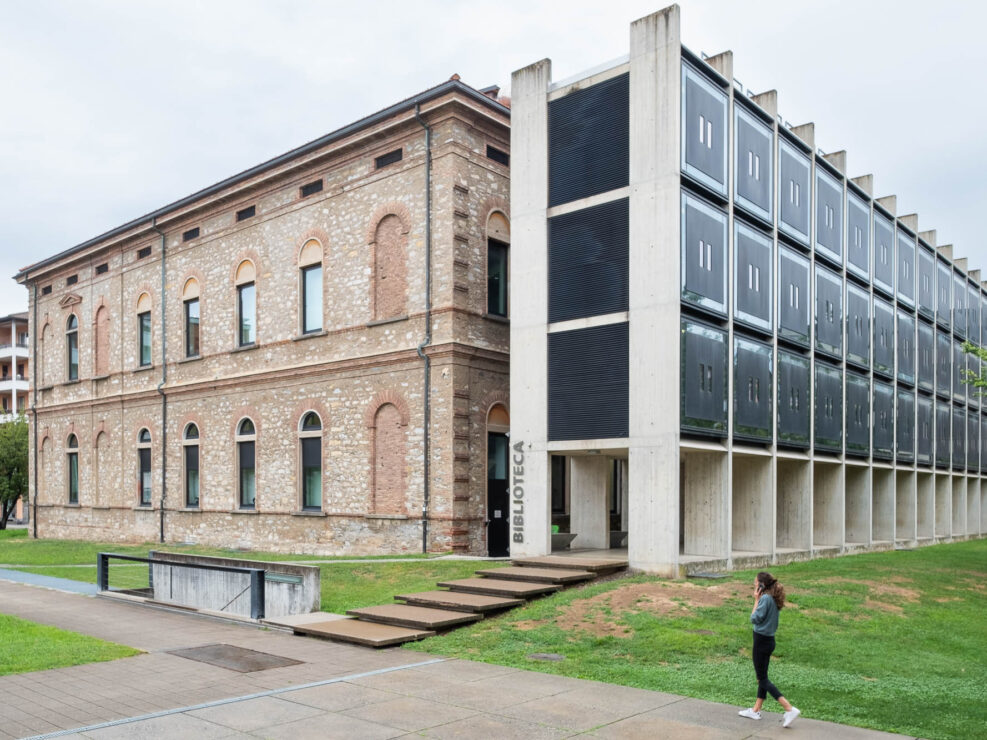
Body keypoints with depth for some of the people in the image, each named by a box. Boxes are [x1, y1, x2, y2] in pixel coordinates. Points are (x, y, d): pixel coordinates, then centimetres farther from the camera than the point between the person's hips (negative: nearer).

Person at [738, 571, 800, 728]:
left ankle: (789, 709, -8)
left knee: (762, 678, -1)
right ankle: (756, 710, 28)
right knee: (762, 676, 17)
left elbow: (755, 619, -19)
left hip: (761, 641, -10)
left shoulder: (765, 599, -21)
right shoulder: (773, 598, 6)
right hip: (769, 640, 10)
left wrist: (756, 600, -15)